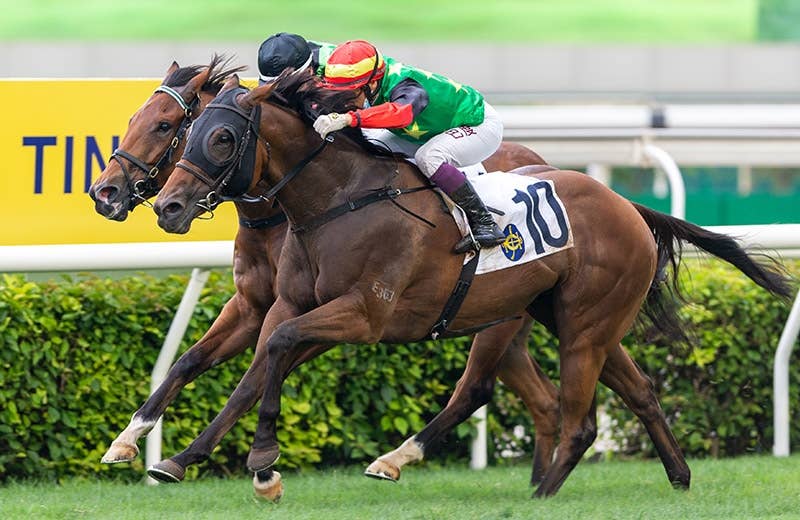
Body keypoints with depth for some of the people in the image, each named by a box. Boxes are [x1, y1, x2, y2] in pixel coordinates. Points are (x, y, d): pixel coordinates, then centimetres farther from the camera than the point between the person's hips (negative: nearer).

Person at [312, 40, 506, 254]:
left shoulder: (406, 88, -38)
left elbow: (402, 111, -63)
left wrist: (348, 119, -71)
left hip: (481, 124, -9)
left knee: (427, 157, -36)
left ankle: (484, 223, -29)